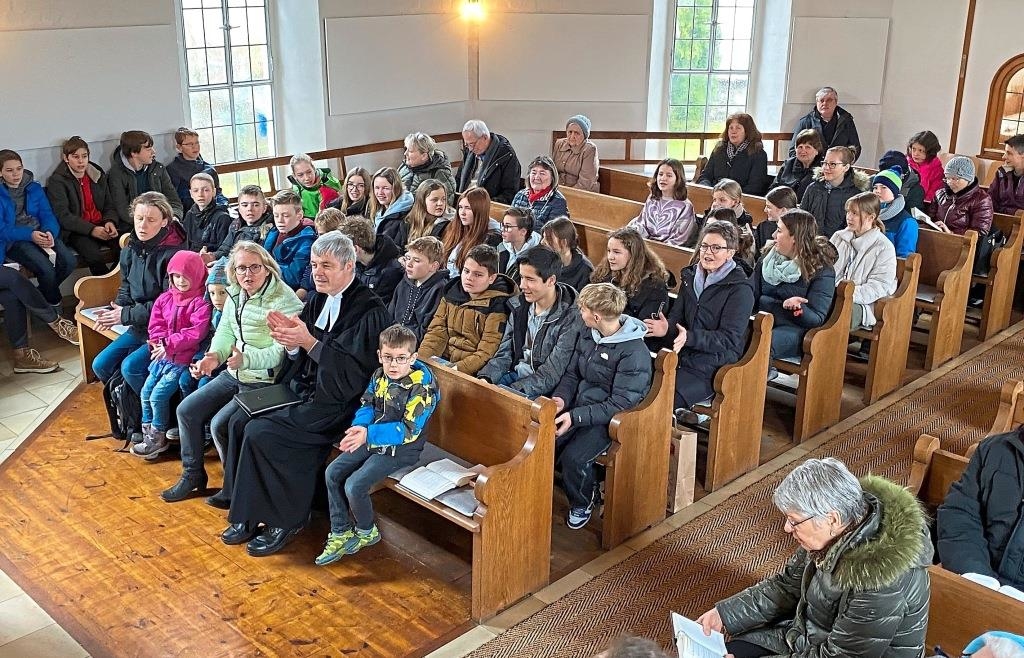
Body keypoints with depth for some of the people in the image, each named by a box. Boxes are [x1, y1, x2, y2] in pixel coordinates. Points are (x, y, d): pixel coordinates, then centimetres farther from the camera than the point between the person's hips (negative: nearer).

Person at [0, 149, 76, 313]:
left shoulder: (34, 188, 14)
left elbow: (47, 214, 6)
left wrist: (49, 232, -17)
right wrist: (30, 235, -21)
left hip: (41, 234, 4)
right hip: (14, 240, -4)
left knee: (69, 261, -23)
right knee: (46, 269, -30)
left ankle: (43, 292, 6)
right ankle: (54, 303, 0)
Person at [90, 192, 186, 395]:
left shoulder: (173, 254, -19)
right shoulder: (130, 250, 6)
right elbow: (126, 289, 17)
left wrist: (126, 315, -16)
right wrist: (114, 311, -5)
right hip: (139, 327, 8)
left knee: (130, 367, -23)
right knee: (101, 365, 2)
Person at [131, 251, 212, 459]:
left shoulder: (201, 303, -14)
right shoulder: (165, 298, 9)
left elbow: (196, 332, -21)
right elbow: (156, 323, 10)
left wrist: (169, 344, -21)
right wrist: (160, 341, -9)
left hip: (182, 360, -7)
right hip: (162, 356, 7)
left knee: (158, 395, -11)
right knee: (145, 392, 5)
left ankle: (159, 438, 5)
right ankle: (148, 432, 19)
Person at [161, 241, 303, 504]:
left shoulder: (284, 301, -20)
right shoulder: (236, 294, 6)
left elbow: (282, 352, -24)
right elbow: (225, 331, 11)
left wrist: (246, 359, -37)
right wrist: (214, 356, -9)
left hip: (265, 381, -9)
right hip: (234, 374, 9)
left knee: (221, 423, -19)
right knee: (187, 410, 4)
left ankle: (234, 490, 3)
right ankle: (192, 474, 22)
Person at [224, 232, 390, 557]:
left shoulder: (369, 310, -15)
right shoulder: (317, 300, 9)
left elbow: (357, 372, -22)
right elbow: (299, 357, 9)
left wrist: (309, 342, -27)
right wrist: (290, 338, -13)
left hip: (339, 405, -8)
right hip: (307, 393, 8)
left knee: (260, 432, -18)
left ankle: (284, 520, -1)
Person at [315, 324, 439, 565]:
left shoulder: (422, 387, -23)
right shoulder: (380, 376, -1)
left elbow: (409, 431, -26)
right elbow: (367, 405, 9)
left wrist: (369, 434, -34)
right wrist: (359, 427, -15)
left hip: (399, 449, -8)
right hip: (372, 440, 8)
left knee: (354, 486, -18)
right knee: (333, 473, 1)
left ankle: (367, 532, 11)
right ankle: (340, 534, 12)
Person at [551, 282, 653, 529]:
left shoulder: (634, 352, -21)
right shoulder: (587, 335, 3)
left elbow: (621, 404, -21)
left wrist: (576, 416, -26)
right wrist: (560, 398, -9)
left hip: (610, 418, -7)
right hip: (579, 408, 7)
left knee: (573, 456, -27)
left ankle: (582, 503, 5)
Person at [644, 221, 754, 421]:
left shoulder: (740, 289, -10)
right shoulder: (690, 276, 10)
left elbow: (729, 339, -15)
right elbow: (677, 317, 8)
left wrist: (690, 337, -30)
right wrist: (666, 327, -17)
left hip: (714, 367, -6)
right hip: (684, 356, 6)